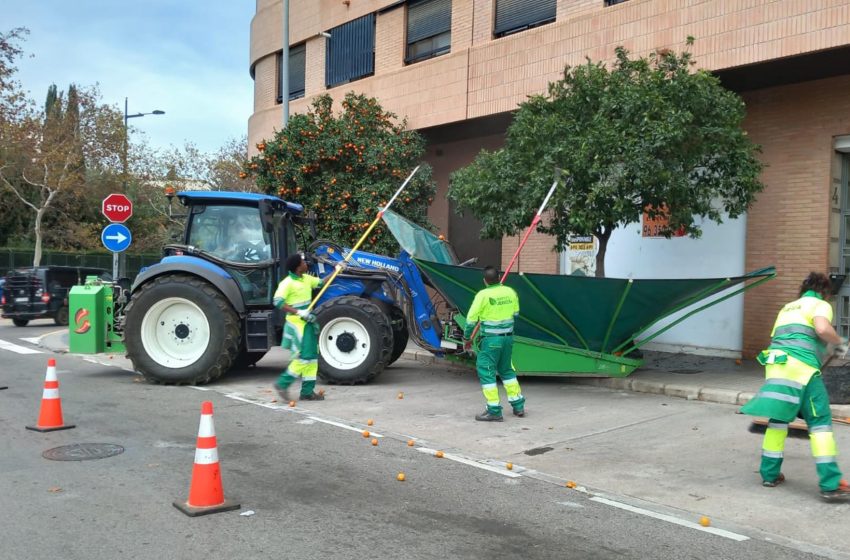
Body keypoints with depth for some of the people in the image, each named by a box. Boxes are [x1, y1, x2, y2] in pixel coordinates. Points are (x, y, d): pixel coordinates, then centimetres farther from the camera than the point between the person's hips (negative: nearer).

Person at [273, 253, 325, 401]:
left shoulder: (306, 279, 10)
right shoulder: (287, 283, -14)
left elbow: (321, 283, 21)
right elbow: (278, 302, -22)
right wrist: (298, 312, -27)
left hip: (308, 322, 9)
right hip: (297, 323, -9)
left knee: (312, 356, 9)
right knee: (304, 356, -11)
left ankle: (307, 391, 15)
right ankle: (283, 383, 2)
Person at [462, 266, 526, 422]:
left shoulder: (483, 295, -13)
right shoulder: (510, 292, 2)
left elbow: (471, 319, -10)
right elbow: (516, 313, 15)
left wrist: (467, 338, 2)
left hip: (491, 339, -6)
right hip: (508, 337, 6)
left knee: (486, 372, 1)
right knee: (506, 369, 21)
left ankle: (494, 411, 0)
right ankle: (518, 405, 26)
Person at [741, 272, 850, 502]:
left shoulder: (787, 308, 29)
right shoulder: (820, 304, 9)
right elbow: (823, 329, -13)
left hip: (776, 365, 7)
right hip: (801, 366, -6)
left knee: (778, 418, 17)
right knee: (820, 422, -2)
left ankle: (769, 473, 20)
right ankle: (831, 485, -6)